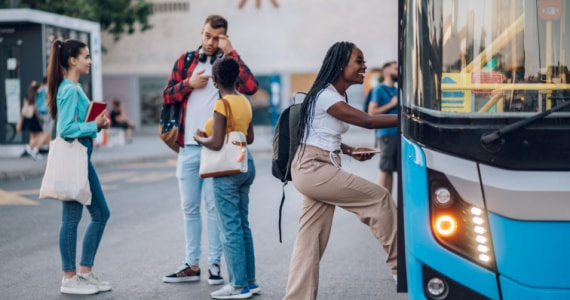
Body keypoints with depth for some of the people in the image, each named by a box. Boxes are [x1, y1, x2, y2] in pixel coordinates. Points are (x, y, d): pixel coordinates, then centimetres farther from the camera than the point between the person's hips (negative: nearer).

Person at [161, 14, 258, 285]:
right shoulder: (185, 61, 13)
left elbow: (250, 87, -15)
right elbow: (167, 96, 9)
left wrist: (231, 52, -13)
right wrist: (189, 84, -7)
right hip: (188, 147, 3)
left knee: (214, 207, -1)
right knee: (189, 208, 8)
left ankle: (214, 264, 5)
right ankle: (191, 265, 15)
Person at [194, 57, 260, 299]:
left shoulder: (222, 104, -15)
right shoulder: (244, 102, 9)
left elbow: (216, 143, -19)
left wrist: (199, 138, -1)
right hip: (246, 164, 8)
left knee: (230, 228, -2)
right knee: (243, 225, 14)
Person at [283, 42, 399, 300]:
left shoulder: (336, 97, 16)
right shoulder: (326, 96, -15)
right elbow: (367, 121, -19)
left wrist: (350, 150, 9)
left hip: (317, 169, 10)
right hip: (313, 168, -10)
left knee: (311, 239, 5)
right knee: (378, 197, -9)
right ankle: (398, 262, -1)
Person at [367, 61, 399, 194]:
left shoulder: (396, 91, 20)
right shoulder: (379, 89, -2)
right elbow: (371, 112, -10)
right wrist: (391, 104, -11)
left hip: (398, 133, 7)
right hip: (386, 134, -7)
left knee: (391, 170, 6)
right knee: (385, 170, -7)